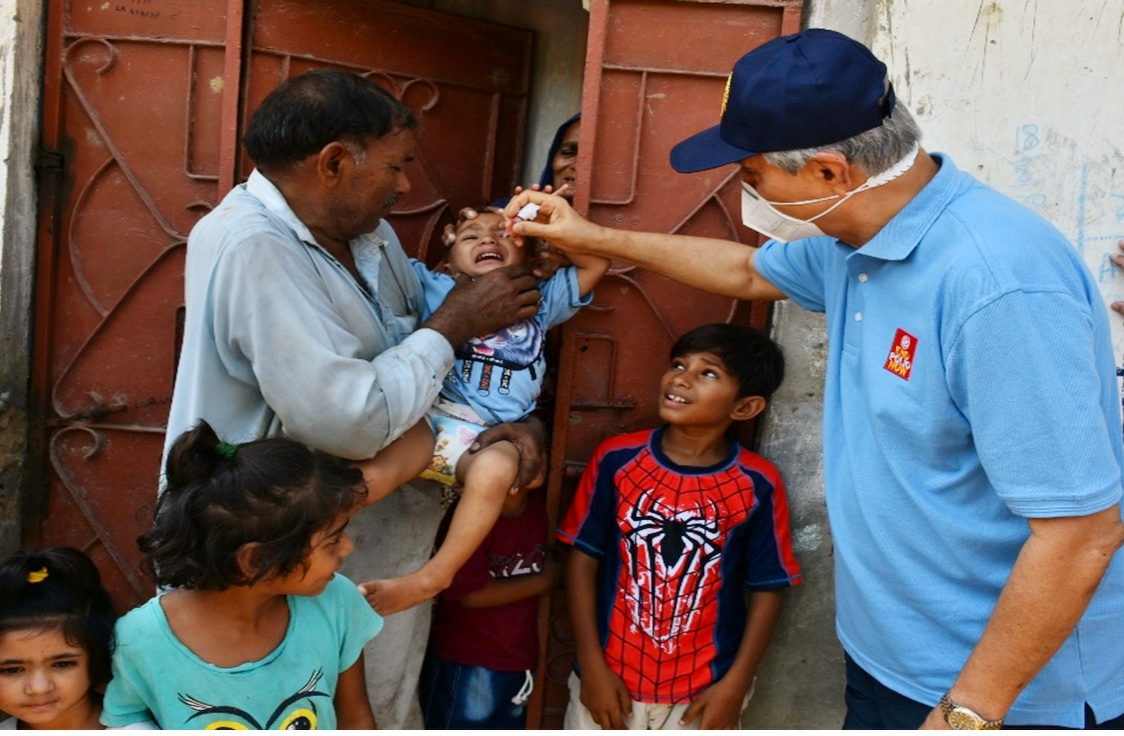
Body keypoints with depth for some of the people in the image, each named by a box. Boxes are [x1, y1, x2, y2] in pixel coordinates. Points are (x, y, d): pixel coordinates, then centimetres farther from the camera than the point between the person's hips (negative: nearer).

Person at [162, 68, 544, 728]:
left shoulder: (369, 232, 5)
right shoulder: (251, 249, -23)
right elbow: (353, 422, -29)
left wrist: (512, 422, -8)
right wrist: (455, 324, -16)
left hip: (386, 552, 8)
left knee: (391, 712, 19)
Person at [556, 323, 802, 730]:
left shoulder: (757, 484, -10)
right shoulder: (617, 459, -9)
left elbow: (768, 588, -3)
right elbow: (582, 559, -4)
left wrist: (735, 684, -6)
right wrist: (592, 666, -7)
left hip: (704, 691, 0)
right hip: (612, 678, 1)